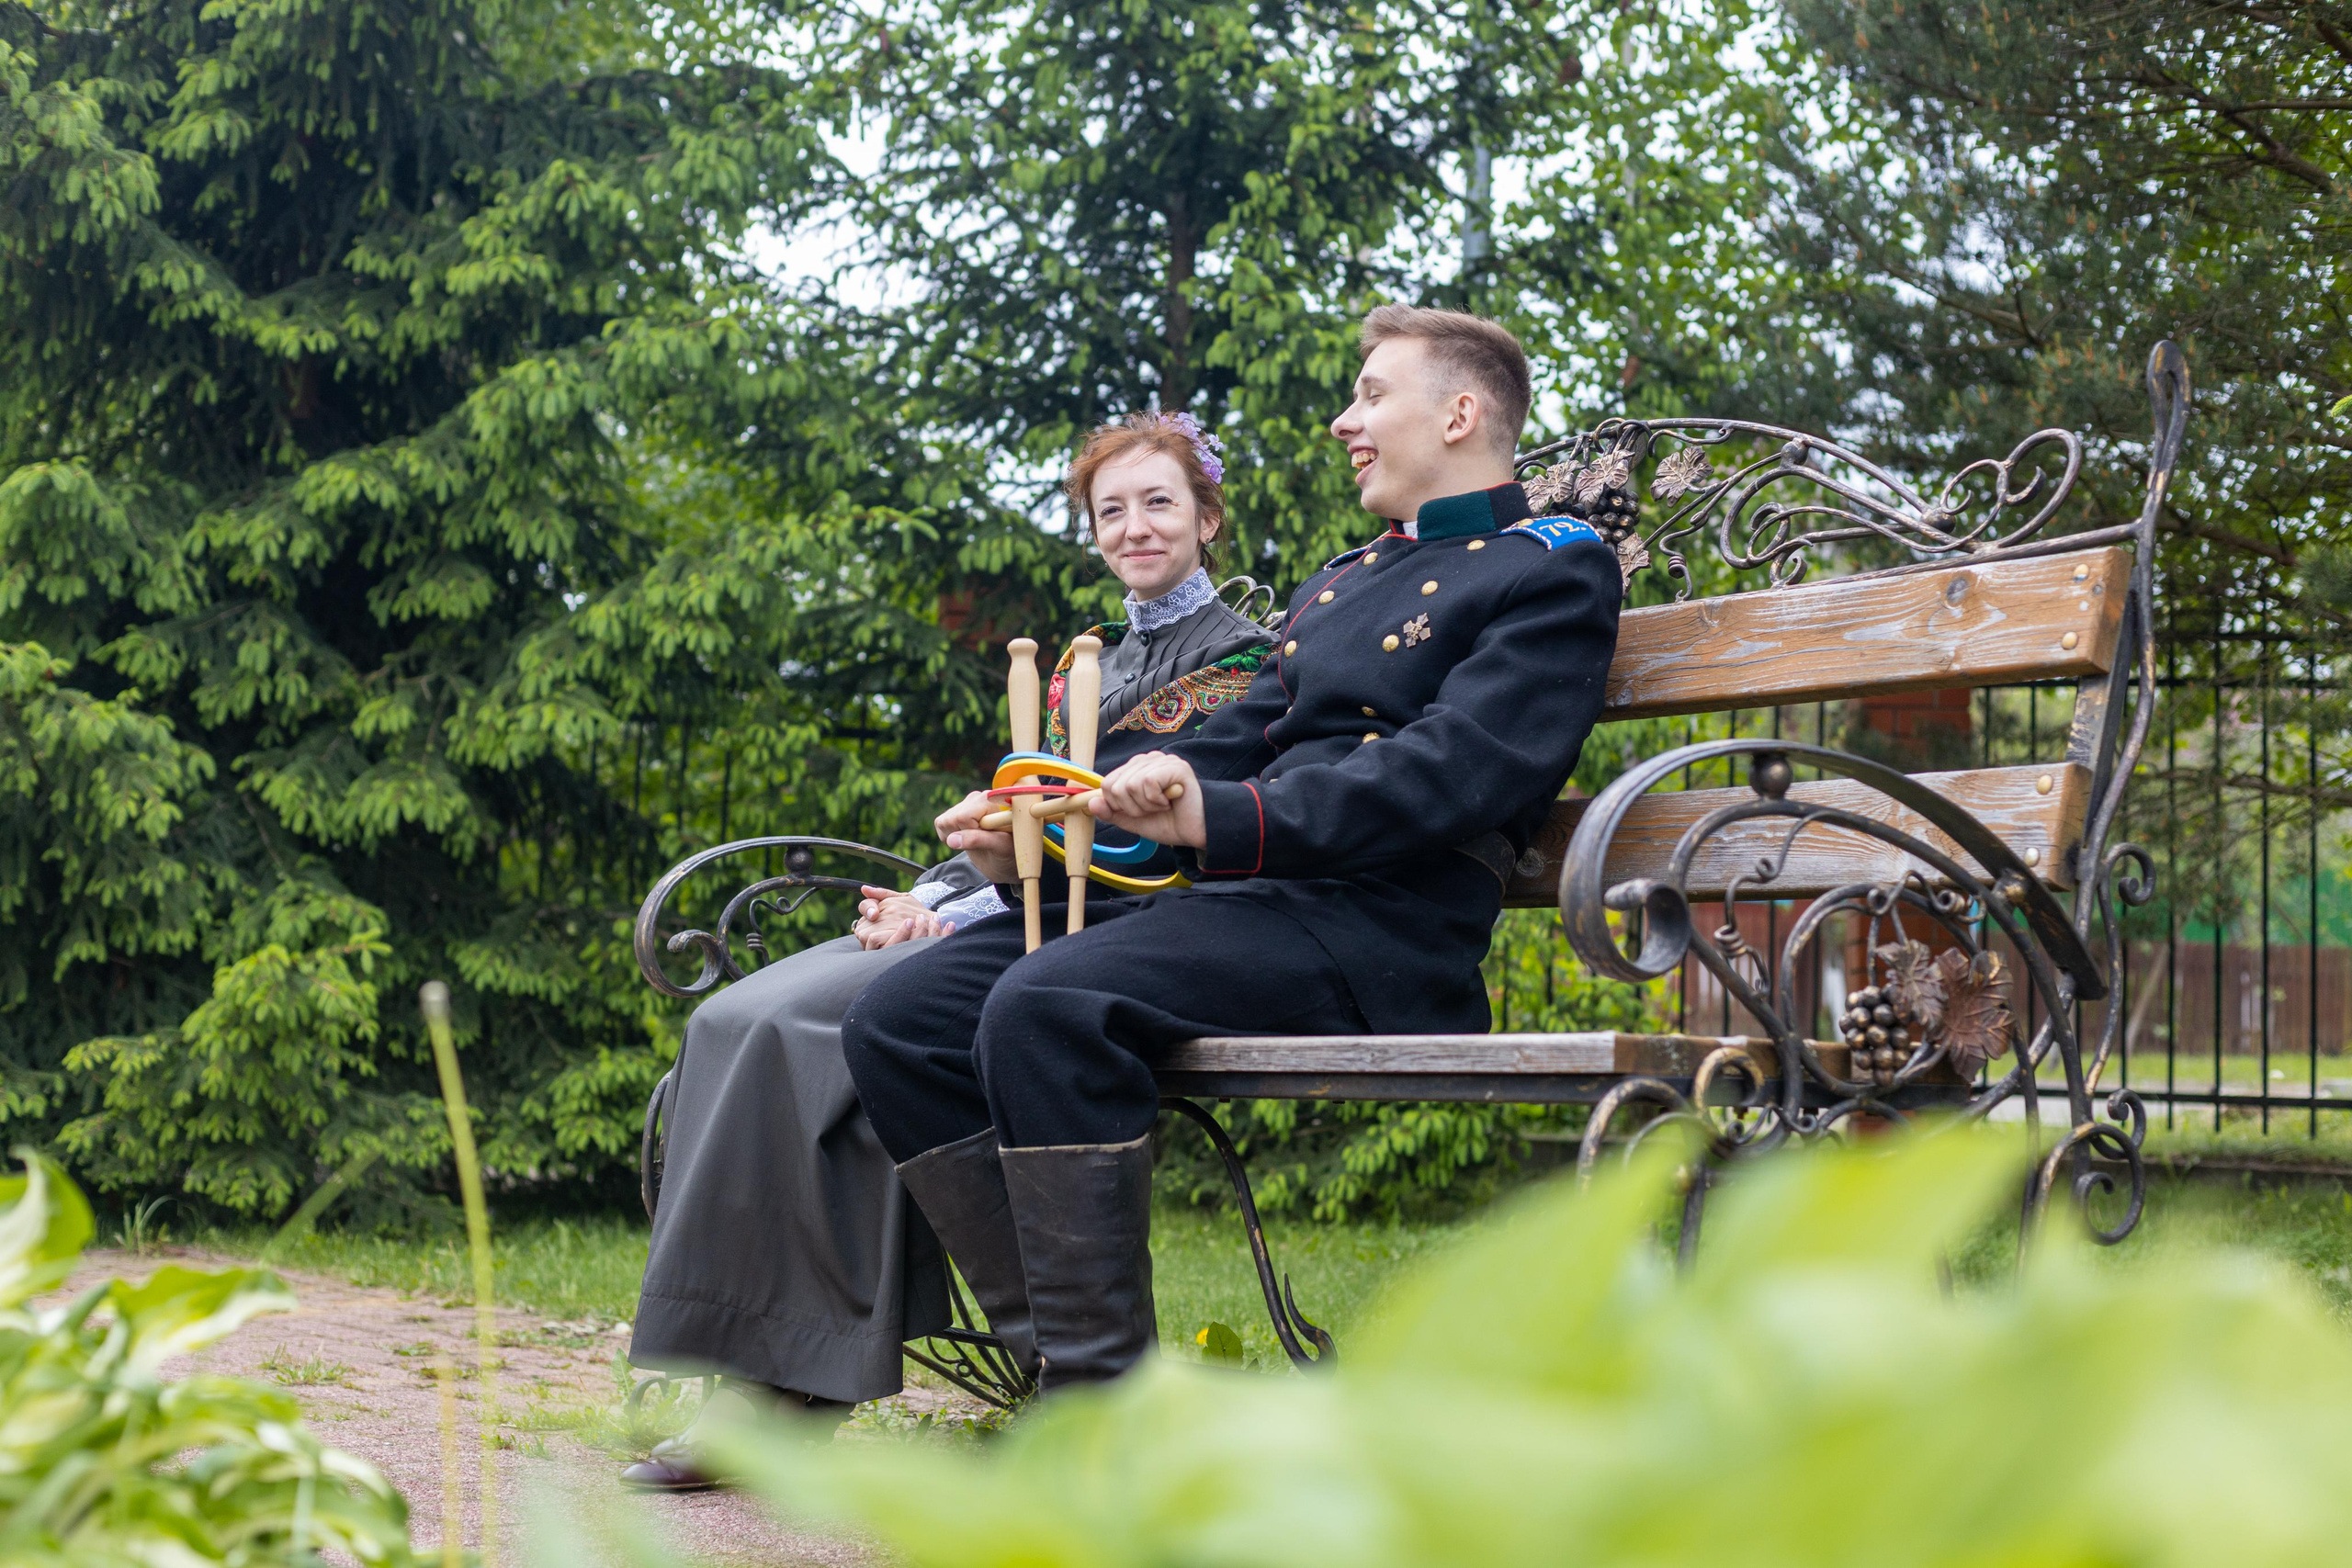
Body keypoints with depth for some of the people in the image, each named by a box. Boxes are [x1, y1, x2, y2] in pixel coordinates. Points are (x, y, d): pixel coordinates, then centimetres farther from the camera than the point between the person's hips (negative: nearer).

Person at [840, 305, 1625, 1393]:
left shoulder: (1553, 571, 5)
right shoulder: (1334, 586, 32)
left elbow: (1457, 772, -11)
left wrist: (1226, 820, -23)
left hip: (1376, 924, -8)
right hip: (1226, 899, 9)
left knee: (1045, 1006, -32)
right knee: (898, 1019, -10)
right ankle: (1052, 1350, -9)